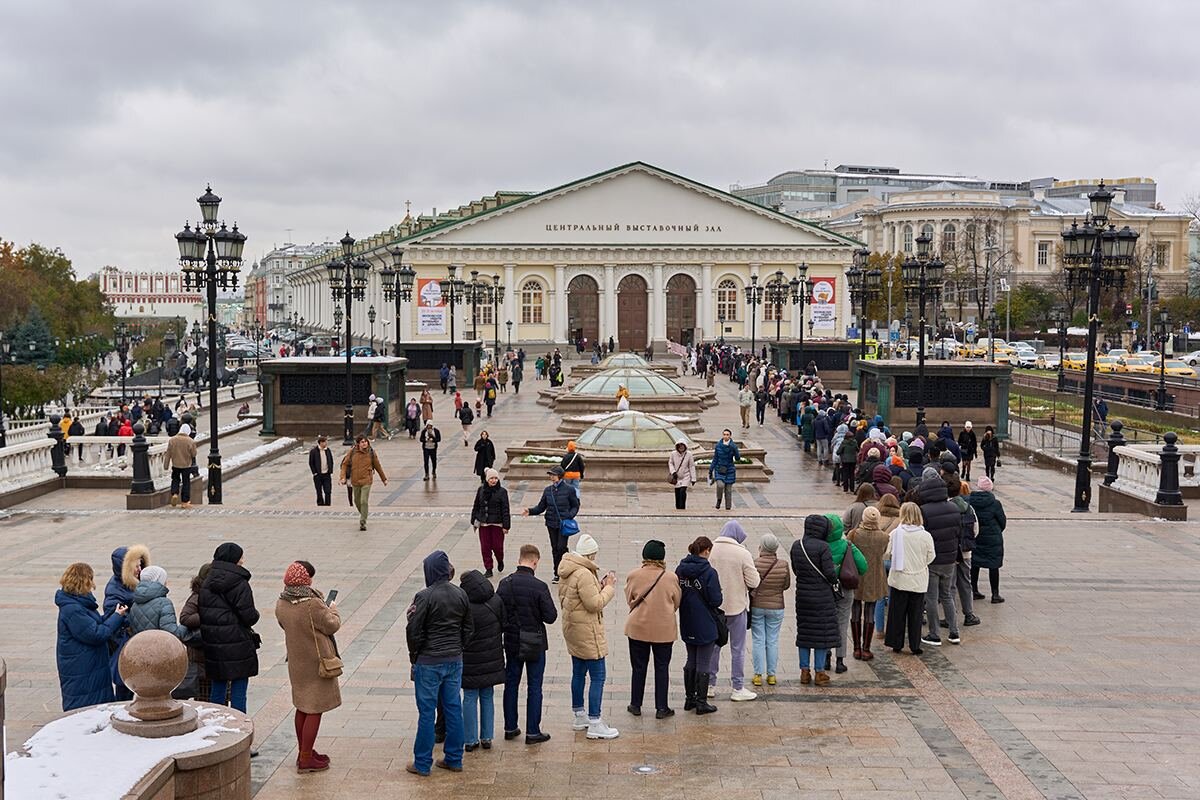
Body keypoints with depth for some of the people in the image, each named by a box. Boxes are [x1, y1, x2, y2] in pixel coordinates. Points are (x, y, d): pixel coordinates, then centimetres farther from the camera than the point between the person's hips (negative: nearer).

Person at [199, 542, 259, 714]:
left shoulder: (207, 584, 9)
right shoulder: (239, 584, -13)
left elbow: (202, 614, 10)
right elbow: (249, 616, -16)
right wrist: (255, 615, 4)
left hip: (213, 646, 7)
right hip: (238, 646, -7)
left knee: (217, 690, 15)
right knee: (238, 693, 1)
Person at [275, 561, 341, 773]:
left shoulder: (281, 604, -3)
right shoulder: (313, 605, -25)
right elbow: (332, 626, -14)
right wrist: (333, 611, 6)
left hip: (296, 663, 7)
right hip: (317, 663, -7)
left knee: (302, 708, 19)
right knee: (314, 711, 2)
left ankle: (305, 752, 31)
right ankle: (306, 760, 7)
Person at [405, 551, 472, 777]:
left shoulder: (425, 597, -17)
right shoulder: (461, 595, 2)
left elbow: (414, 631, -14)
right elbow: (468, 629, 8)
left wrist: (414, 656, 1)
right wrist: (458, 650, 15)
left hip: (429, 662, -5)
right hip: (454, 661, 5)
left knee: (427, 712, 3)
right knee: (453, 708, 12)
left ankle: (422, 763, 11)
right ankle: (454, 759, 20)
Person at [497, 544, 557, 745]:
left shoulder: (505, 584, -5)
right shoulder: (539, 587, -19)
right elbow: (550, 617, -17)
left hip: (512, 642, 4)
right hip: (535, 644, -4)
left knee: (511, 684, 16)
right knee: (534, 688, 6)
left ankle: (510, 728, 23)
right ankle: (532, 732, 10)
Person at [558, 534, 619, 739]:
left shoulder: (568, 572, 8)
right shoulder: (584, 574, -23)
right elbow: (595, 604, -22)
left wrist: (599, 586, 5)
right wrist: (609, 587, -10)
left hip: (573, 629, 10)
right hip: (587, 631, -10)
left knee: (579, 673, 19)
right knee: (598, 677, -5)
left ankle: (580, 716, 29)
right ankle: (594, 724, -3)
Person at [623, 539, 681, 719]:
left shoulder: (634, 576, -11)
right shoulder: (671, 578, -11)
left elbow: (629, 600, 1)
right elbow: (677, 603, 1)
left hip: (638, 628, 1)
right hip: (664, 630, -1)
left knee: (639, 667, 14)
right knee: (662, 668, 11)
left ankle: (635, 705, 23)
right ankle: (661, 708, 15)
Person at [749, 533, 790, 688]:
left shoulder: (753, 564, -16)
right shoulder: (783, 565, -11)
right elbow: (787, 585, 1)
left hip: (756, 606, -1)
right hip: (776, 607, 1)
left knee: (758, 641, 7)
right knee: (773, 641, 11)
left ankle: (758, 675, 8)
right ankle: (771, 675, 15)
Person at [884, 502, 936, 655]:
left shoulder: (895, 533, -11)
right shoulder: (926, 536, -11)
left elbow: (886, 555, -7)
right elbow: (930, 558, -3)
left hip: (898, 579, 0)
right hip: (919, 581, 0)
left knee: (897, 613, 12)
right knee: (915, 614, 10)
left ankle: (896, 644, 16)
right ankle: (915, 646, 14)